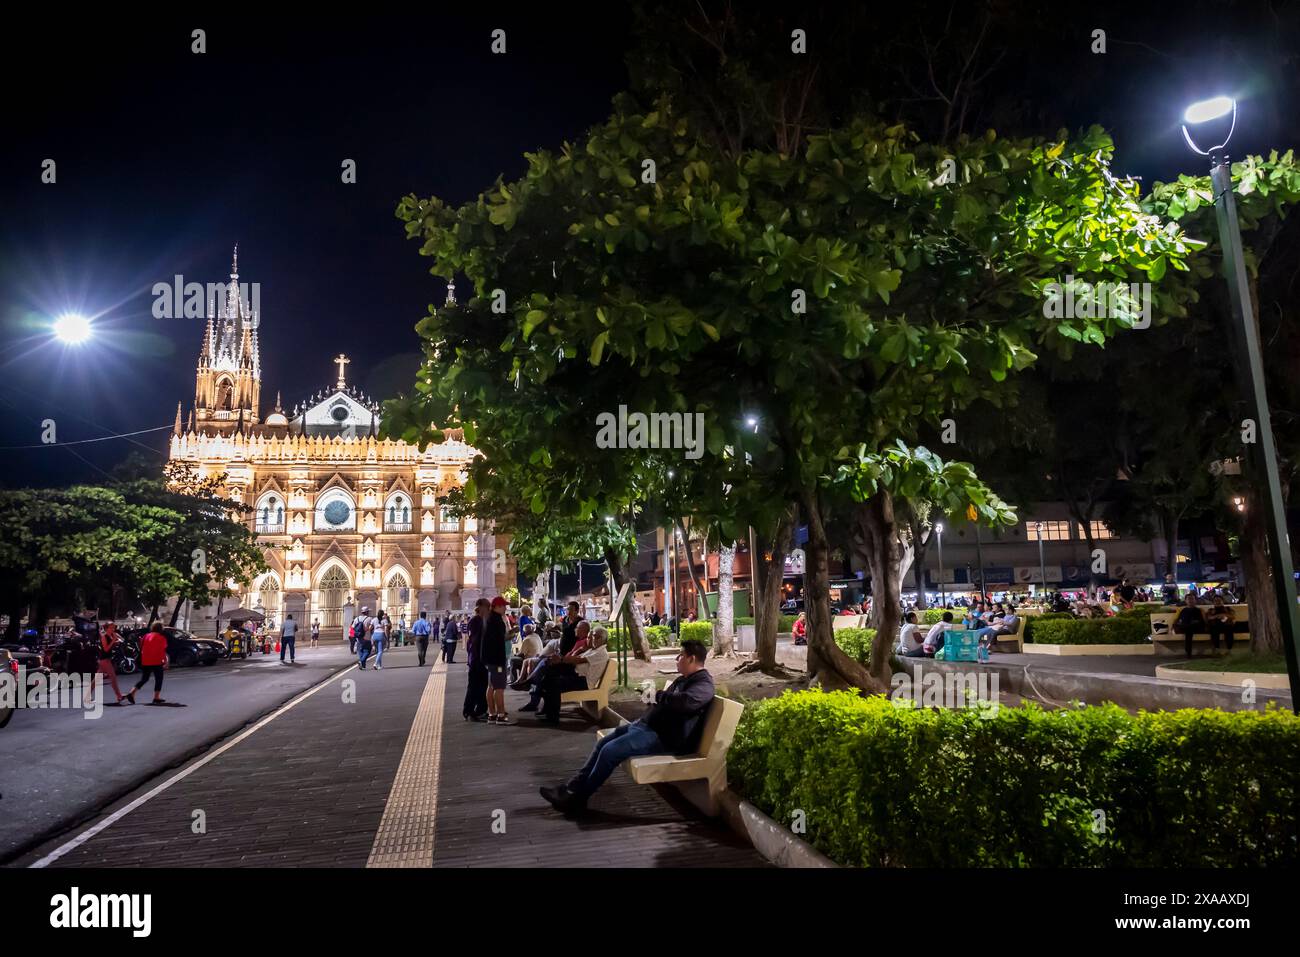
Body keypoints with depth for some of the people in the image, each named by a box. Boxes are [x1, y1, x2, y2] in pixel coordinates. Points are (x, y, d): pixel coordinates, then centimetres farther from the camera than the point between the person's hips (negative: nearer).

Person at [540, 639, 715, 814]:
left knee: (610, 751, -19)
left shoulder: (703, 683, -14)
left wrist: (659, 695, -20)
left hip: (663, 737, -11)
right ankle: (574, 786, 10)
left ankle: (579, 798, -6)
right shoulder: (684, 679, 19)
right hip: (647, 725, 11)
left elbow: (687, 701, -36)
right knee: (603, 742, 8)